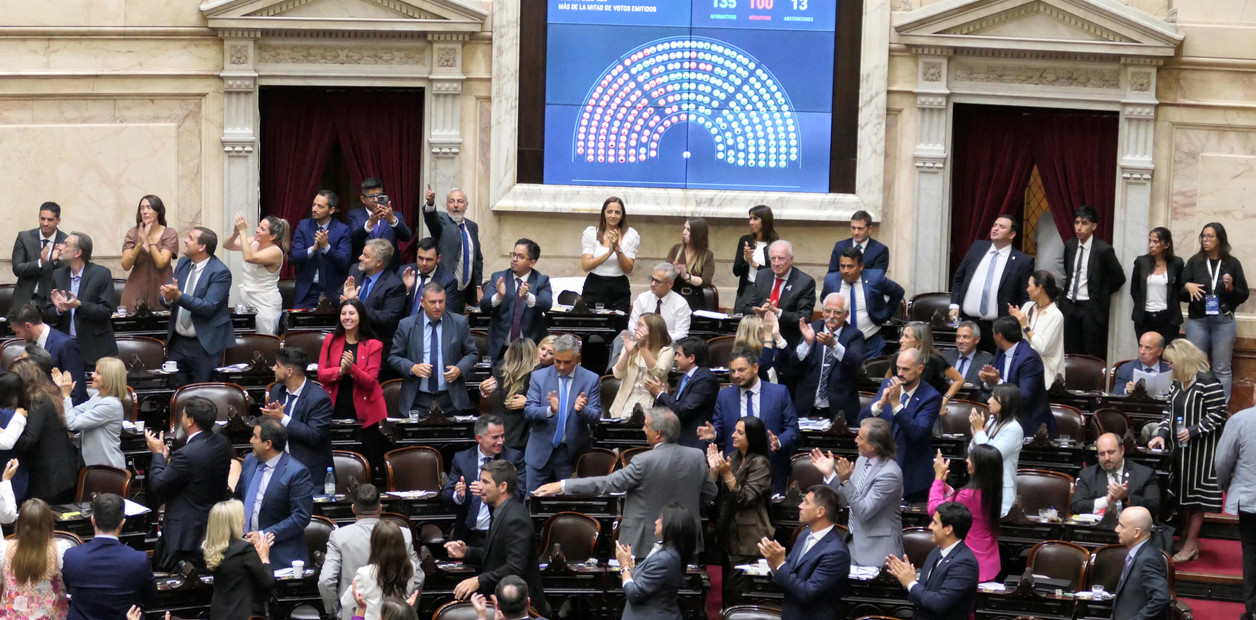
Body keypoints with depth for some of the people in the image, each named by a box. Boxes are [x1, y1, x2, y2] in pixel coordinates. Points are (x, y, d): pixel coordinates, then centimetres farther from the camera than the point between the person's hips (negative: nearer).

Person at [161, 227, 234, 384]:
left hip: (205, 346, -6)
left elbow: (208, 307, -22)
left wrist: (178, 296, -30)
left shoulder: (220, 272, -13)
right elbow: (165, 302, 8)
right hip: (177, 342, 6)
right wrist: (168, 298, -16)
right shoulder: (183, 263, 9)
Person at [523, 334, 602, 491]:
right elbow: (528, 411, -6)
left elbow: (596, 417, -2)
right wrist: (550, 410, -27)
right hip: (541, 452, 1)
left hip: (572, 453, -1)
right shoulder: (539, 377, 1)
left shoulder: (590, 379, -1)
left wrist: (582, 409, -25)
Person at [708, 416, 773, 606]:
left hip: (748, 538, -8)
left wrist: (727, 473, -24)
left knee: (734, 594, -11)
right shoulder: (733, 458, 10)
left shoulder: (760, 463, -11)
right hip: (729, 532, 8)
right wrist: (714, 470, -8)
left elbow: (745, 498, -17)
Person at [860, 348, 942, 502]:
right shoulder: (887, 384, 2)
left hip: (912, 472, -4)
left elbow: (917, 432, -25)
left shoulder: (931, 397, -13)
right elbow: (862, 419, -4)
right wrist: (881, 403, -24)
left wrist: (896, 403, -31)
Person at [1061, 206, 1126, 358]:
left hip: (1091, 307, -6)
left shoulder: (1103, 249, -11)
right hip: (1070, 305, 6)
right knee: (1070, 353, 6)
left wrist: (1101, 295, 1)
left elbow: (1119, 277, -3)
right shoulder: (1070, 245, 6)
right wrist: (1067, 291, 11)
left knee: (1093, 355, -4)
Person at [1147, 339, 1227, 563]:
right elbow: (1169, 412, 14)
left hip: (1200, 450, -8)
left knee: (1195, 494, -2)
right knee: (1180, 494, 13)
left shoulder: (1208, 383, -17)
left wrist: (1193, 431, -22)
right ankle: (1186, 538, 26)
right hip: (1178, 446, 8)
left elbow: (1217, 416, -16)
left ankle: (1190, 545, 5)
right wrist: (1162, 434, -2)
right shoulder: (1177, 384, 10)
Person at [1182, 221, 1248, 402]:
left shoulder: (1232, 264, 3)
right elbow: (1180, 293, 8)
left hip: (1224, 321, -1)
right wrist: (1187, 287, -14)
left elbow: (1243, 296, 5)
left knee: (1222, 369, 1)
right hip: (1197, 321, 1)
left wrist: (1231, 288, -14)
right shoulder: (1194, 262, 6)